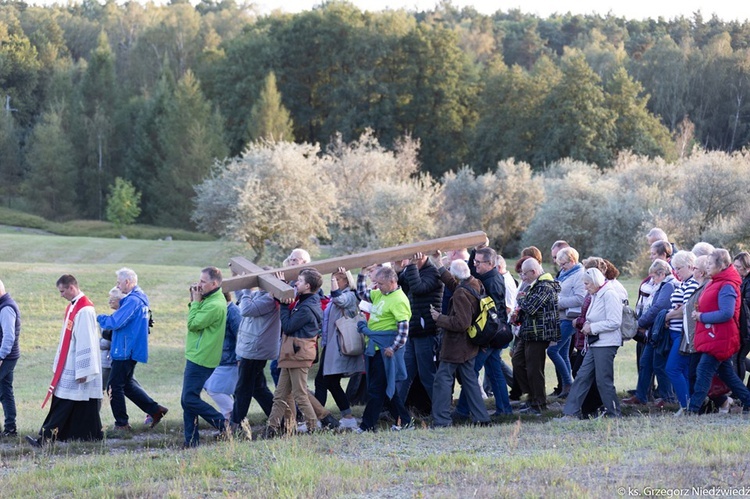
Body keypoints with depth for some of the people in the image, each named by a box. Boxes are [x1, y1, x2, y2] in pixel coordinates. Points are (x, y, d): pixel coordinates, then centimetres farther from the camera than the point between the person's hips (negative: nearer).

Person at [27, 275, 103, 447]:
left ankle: (46, 437, -11)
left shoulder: (84, 310, -18)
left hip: (78, 367, -9)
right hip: (68, 367, 9)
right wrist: (58, 363, 18)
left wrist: (83, 371, -20)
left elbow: (86, 342, -20)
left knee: (63, 404, -8)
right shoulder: (72, 307, 13)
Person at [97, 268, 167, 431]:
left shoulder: (132, 300, -19)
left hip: (125, 351, -10)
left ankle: (121, 423, 6)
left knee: (114, 387, 0)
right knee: (127, 383, 19)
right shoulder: (140, 298, 13)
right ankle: (155, 409, 15)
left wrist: (99, 318, -8)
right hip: (132, 350, 10)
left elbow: (115, 322, -24)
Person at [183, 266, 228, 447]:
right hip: (196, 356, 10)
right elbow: (194, 321, 14)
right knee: (187, 400, 10)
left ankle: (223, 425, -2)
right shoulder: (210, 300, 14)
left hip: (201, 359, -10)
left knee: (190, 399, -11)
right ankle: (191, 440, 11)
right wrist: (194, 301, 3)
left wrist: (196, 301, -10)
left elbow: (192, 324, -19)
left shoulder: (215, 305, -20)